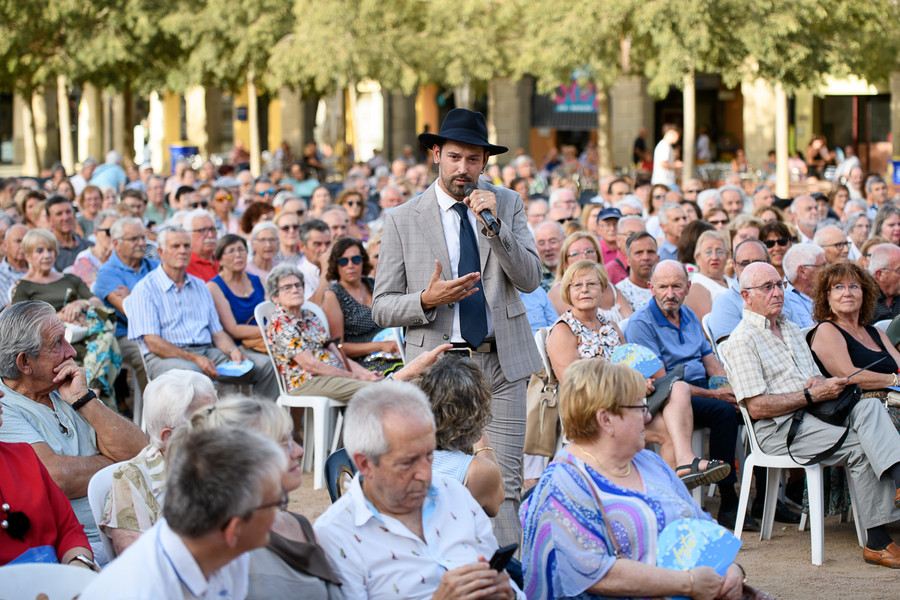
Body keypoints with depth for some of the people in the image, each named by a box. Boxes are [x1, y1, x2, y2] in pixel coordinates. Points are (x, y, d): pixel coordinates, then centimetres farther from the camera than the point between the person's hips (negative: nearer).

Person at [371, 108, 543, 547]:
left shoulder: (507, 205, 9)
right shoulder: (404, 220, 3)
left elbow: (530, 279, -1)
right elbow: (381, 308, 3)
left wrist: (494, 226, -13)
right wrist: (426, 301, -17)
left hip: (501, 363, 2)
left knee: (505, 483, -2)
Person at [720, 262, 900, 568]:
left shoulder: (791, 330, 24)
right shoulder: (742, 340, -5)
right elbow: (756, 407, -14)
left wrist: (821, 382, -2)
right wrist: (813, 395, -16)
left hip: (813, 415, 7)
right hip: (778, 428, -7)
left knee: (869, 406, -25)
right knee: (860, 448, -27)